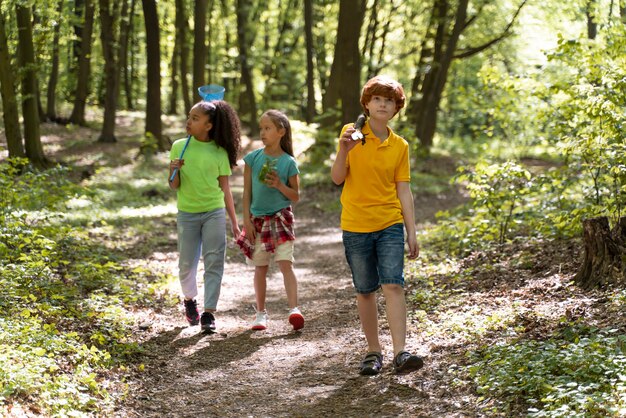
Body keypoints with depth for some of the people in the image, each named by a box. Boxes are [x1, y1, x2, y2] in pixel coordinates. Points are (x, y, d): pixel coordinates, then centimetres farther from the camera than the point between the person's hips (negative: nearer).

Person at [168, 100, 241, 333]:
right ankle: (190, 300, 36)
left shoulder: (219, 152, -3)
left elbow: (225, 189, 4)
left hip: (214, 213, -1)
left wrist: (234, 222, 4)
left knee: (214, 262, -6)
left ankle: (209, 313, -4)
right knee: (186, 263, 10)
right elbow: (174, 186, 1)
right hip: (187, 213, 1)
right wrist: (173, 171, -22)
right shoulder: (179, 147, -1)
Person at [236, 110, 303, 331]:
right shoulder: (253, 158, 0)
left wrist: (279, 185, -17)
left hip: (281, 218, -2)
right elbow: (247, 192, 3)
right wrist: (247, 220, -2)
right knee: (260, 267, 9)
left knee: (285, 263, -14)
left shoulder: (288, 162, -4)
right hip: (258, 219, 2)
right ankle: (261, 313, 18)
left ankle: (294, 309, -18)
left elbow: (296, 196, 1)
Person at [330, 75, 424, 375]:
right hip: (355, 226, -1)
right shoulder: (352, 133, -1)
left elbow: (403, 191, 8)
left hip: (390, 225, 1)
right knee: (365, 291, 7)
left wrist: (412, 233, 5)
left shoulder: (400, 146, 6)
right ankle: (373, 351, 19)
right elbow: (337, 178, -6)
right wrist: (344, 151, -24)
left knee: (393, 285, -13)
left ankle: (400, 353, -18)